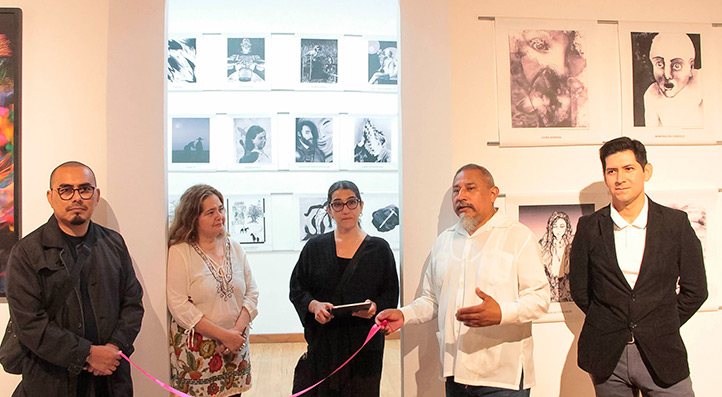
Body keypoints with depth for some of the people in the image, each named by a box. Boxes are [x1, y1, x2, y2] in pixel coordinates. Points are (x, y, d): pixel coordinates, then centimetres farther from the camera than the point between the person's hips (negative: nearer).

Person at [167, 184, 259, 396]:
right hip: (196, 350, -4)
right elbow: (179, 306, -14)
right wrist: (223, 335, -15)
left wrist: (237, 330, -10)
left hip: (235, 349, 4)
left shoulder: (234, 247, 7)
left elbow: (252, 292, 6)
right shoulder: (180, 252, -7)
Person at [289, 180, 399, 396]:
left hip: (365, 345, 0)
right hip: (323, 344, 1)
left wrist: (375, 306, -16)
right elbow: (296, 289, 6)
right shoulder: (315, 247, 7)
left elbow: (391, 294, 4)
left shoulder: (379, 248, 4)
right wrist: (313, 305, -12)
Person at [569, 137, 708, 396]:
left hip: (661, 355, 0)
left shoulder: (676, 223, 0)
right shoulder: (589, 227, -1)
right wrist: (609, 325, 3)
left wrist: (662, 327, 3)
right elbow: (579, 288, 6)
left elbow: (695, 289, 5)